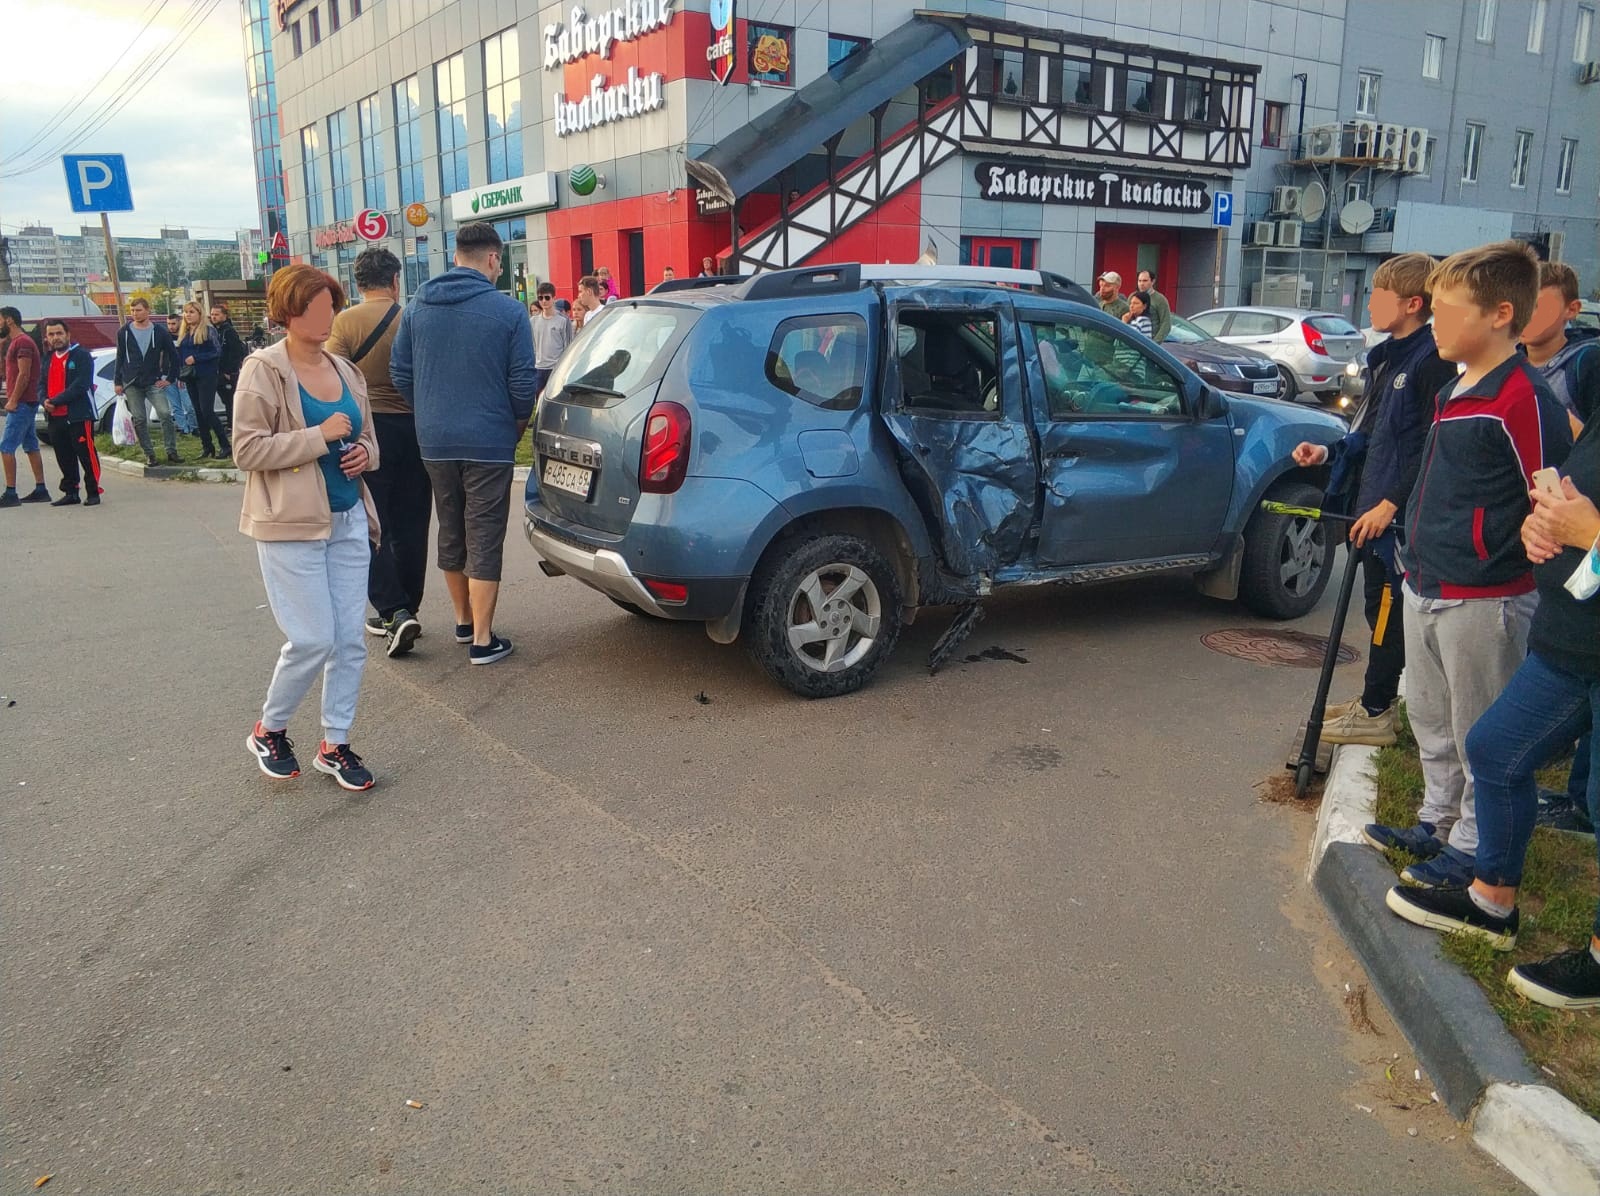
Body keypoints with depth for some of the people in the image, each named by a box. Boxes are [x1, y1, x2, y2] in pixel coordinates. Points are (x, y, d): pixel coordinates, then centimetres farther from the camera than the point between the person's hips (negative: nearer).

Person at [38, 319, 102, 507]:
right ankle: (70, 493, 18)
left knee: (87, 455, -6)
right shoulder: (48, 359, 18)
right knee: (64, 458, 11)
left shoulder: (81, 355, -6)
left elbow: (80, 385, -16)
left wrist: (55, 401, -17)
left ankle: (93, 493, 1)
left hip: (78, 416, -7)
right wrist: (44, 400, -6)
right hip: (54, 418, 7)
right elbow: (42, 385, 16)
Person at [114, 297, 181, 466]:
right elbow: (120, 358, 10)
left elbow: (173, 355, 6)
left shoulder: (160, 331, 0)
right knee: (139, 420, 1)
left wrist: (170, 379, 1)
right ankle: (149, 454, 9)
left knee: (166, 414, -15)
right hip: (131, 384, 2)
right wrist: (118, 382, 6)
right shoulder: (123, 332, 5)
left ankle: (171, 452, -9)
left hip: (154, 382, -1)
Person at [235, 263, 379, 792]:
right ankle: (268, 730, 20)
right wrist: (320, 435, -17)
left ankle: (335, 745, 18)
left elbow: (367, 438, 24)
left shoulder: (345, 371, 13)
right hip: (291, 526, -6)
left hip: (348, 520, 6)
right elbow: (247, 449, -12)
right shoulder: (264, 371, -6)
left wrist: (365, 453, 1)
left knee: (350, 639, 4)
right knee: (313, 640, -6)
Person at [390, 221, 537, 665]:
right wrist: (518, 422, 11)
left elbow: (400, 374, 6)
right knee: (484, 540, 1)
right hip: (488, 443, -4)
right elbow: (523, 382, -8)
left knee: (451, 534, 18)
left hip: (434, 442, 5)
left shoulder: (417, 307, 3)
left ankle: (463, 621, 32)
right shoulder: (508, 311, -10)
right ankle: (482, 640, 4)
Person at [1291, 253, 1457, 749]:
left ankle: (1376, 715, 11)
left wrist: (1391, 503, -21)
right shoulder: (1386, 358, 13)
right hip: (1372, 505, 9)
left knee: (1389, 610, 0)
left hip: (1399, 513, -9)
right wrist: (1329, 453, 7)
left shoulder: (1431, 362, -15)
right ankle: (1375, 698, 28)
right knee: (1378, 605, 16)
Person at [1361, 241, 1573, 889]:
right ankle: (1437, 822, 38)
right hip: (1425, 588, 9)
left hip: (1481, 599, -9)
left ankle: (1471, 847, 21)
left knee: (1480, 735, 6)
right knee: (1431, 719, 22)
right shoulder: (1455, 389, 9)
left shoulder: (1521, 399, -19)